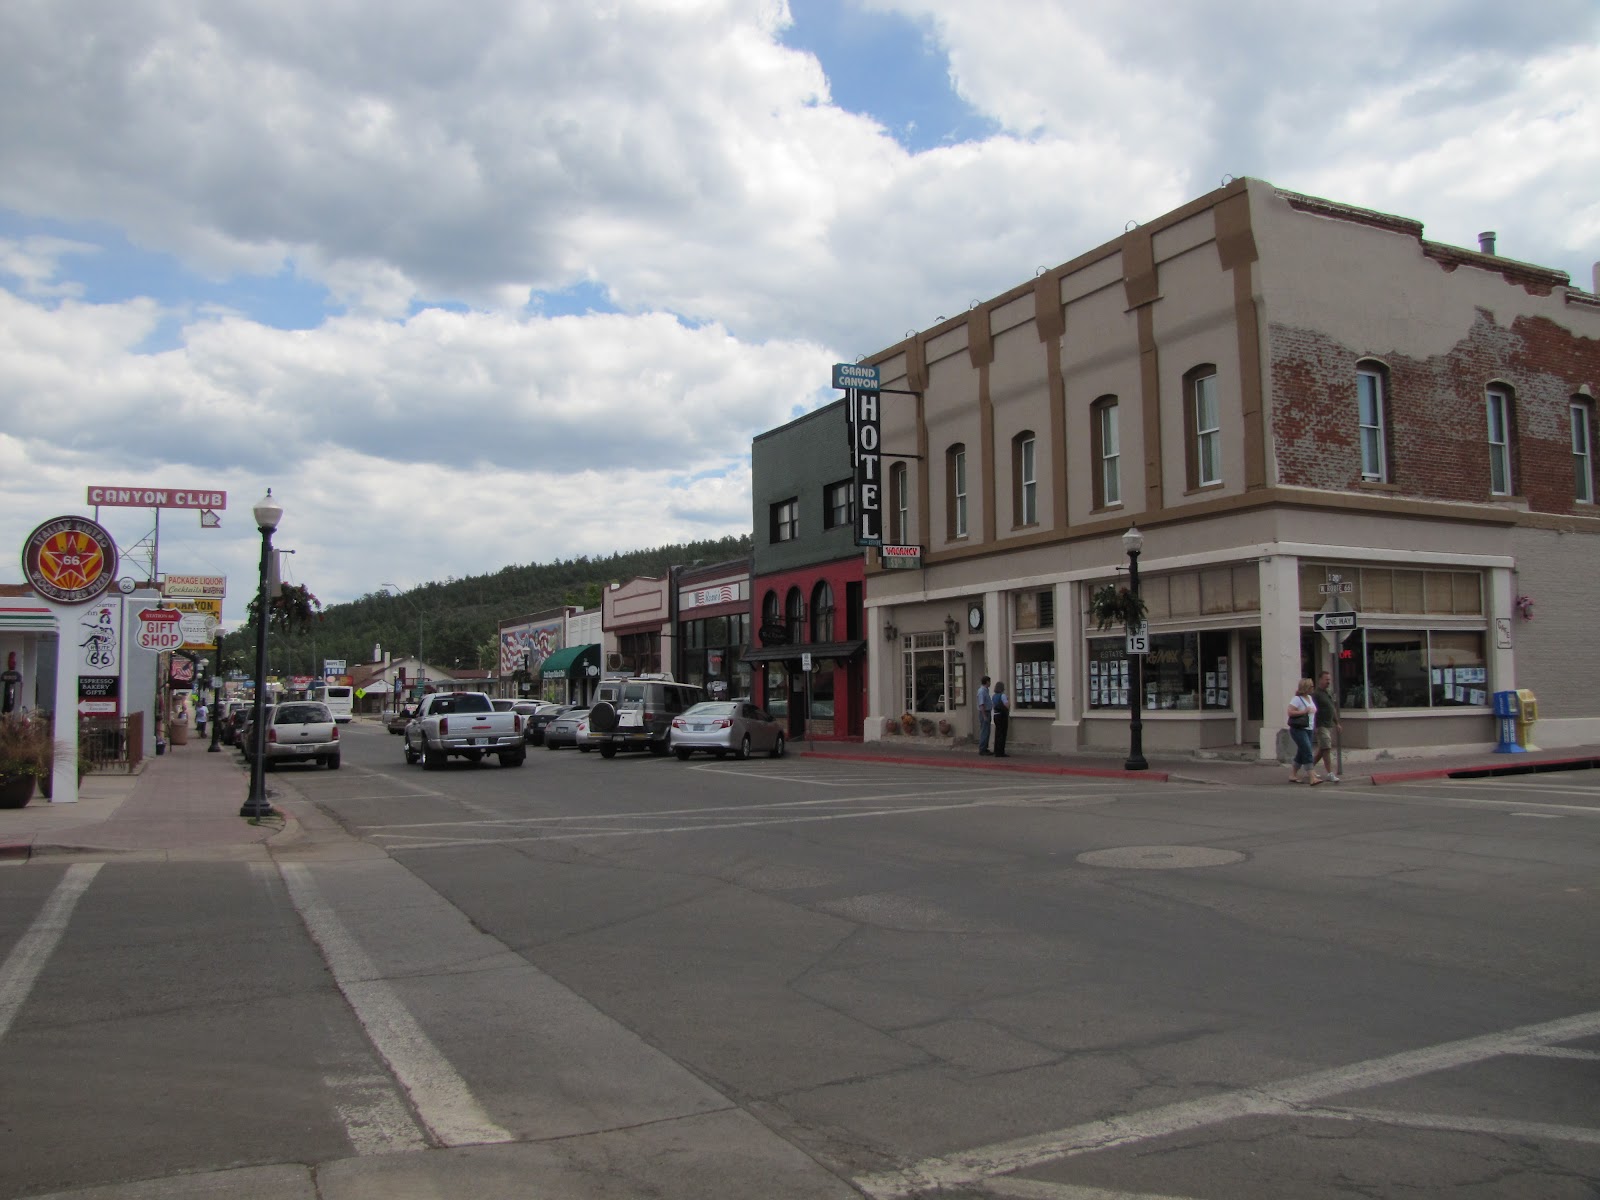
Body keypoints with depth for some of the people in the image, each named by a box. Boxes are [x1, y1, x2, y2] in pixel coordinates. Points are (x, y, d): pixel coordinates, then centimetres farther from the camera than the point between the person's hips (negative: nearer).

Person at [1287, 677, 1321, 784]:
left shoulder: (1310, 698, 14)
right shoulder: (1297, 699, -12)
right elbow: (1290, 712, -19)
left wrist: (1315, 727, 18)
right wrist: (1304, 711, -21)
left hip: (1309, 730, 9)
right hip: (1299, 730, -9)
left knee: (1302, 753, 11)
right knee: (1307, 752, -16)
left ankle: (1294, 775, 20)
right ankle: (1312, 777, -20)